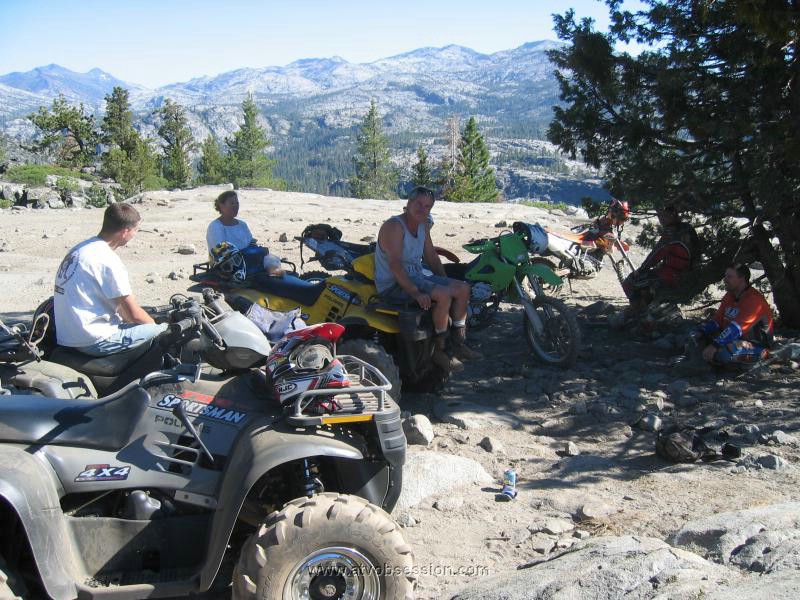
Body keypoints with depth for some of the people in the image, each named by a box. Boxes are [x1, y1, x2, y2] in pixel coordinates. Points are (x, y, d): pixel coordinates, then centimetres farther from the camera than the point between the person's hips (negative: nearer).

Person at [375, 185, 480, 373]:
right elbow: (394, 265, -27)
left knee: (463, 288, 0)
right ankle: (438, 350, -14)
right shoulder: (394, 226, -18)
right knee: (443, 295, -29)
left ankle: (458, 344, 7)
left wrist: (446, 282, 8)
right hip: (393, 285, -9)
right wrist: (415, 293, -33)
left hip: (417, 277, 10)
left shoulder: (423, 225, 11)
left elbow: (430, 255, 19)